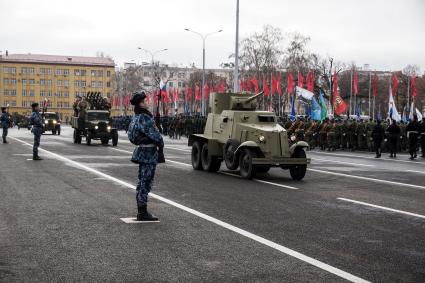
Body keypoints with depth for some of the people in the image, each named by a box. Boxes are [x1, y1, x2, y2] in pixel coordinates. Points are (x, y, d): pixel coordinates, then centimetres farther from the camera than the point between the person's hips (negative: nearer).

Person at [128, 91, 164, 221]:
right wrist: (161, 144, -2)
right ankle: (143, 213, -3)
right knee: (145, 182, -6)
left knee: (142, 181, 14)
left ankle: (141, 212, 22)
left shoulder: (137, 117, 13)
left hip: (142, 151, 10)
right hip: (149, 152, -10)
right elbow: (154, 134, -21)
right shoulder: (144, 118, -18)